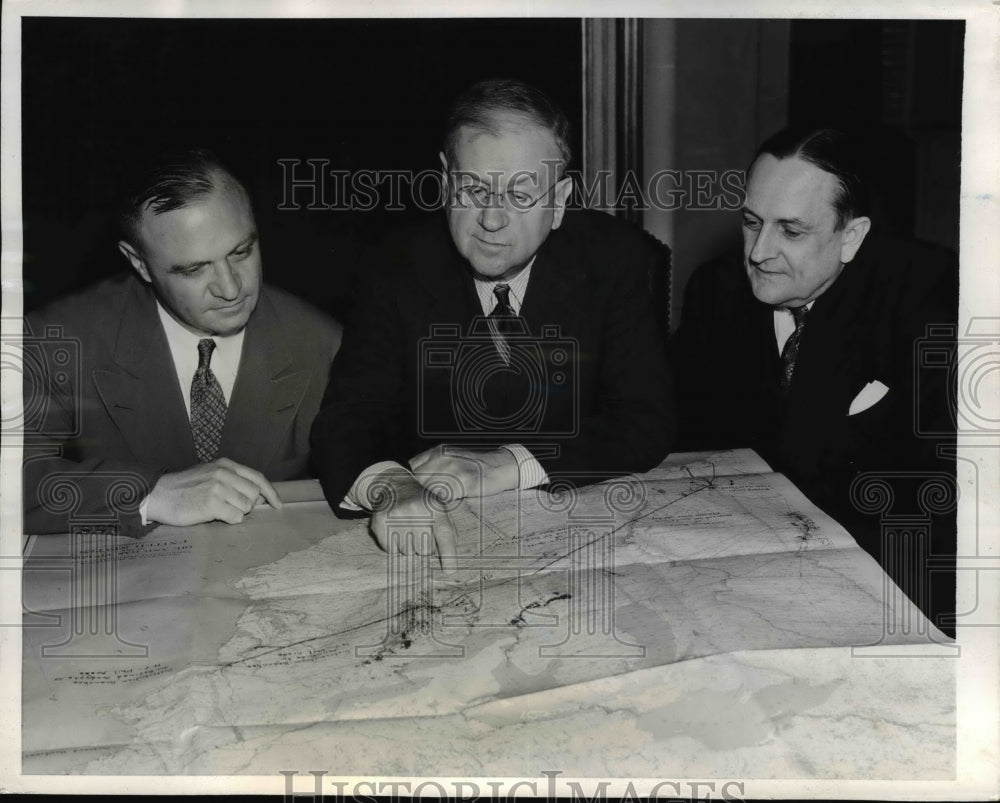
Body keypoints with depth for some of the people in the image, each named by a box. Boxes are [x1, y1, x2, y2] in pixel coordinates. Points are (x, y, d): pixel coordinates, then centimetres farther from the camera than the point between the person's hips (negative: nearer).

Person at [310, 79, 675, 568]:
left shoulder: (614, 257, -5)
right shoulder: (402, 267, -4)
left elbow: (647, 423, -8)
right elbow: (345, 418, -10)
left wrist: (504, 466, -20)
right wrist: (389, 488, -33)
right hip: (441, 533, 1)